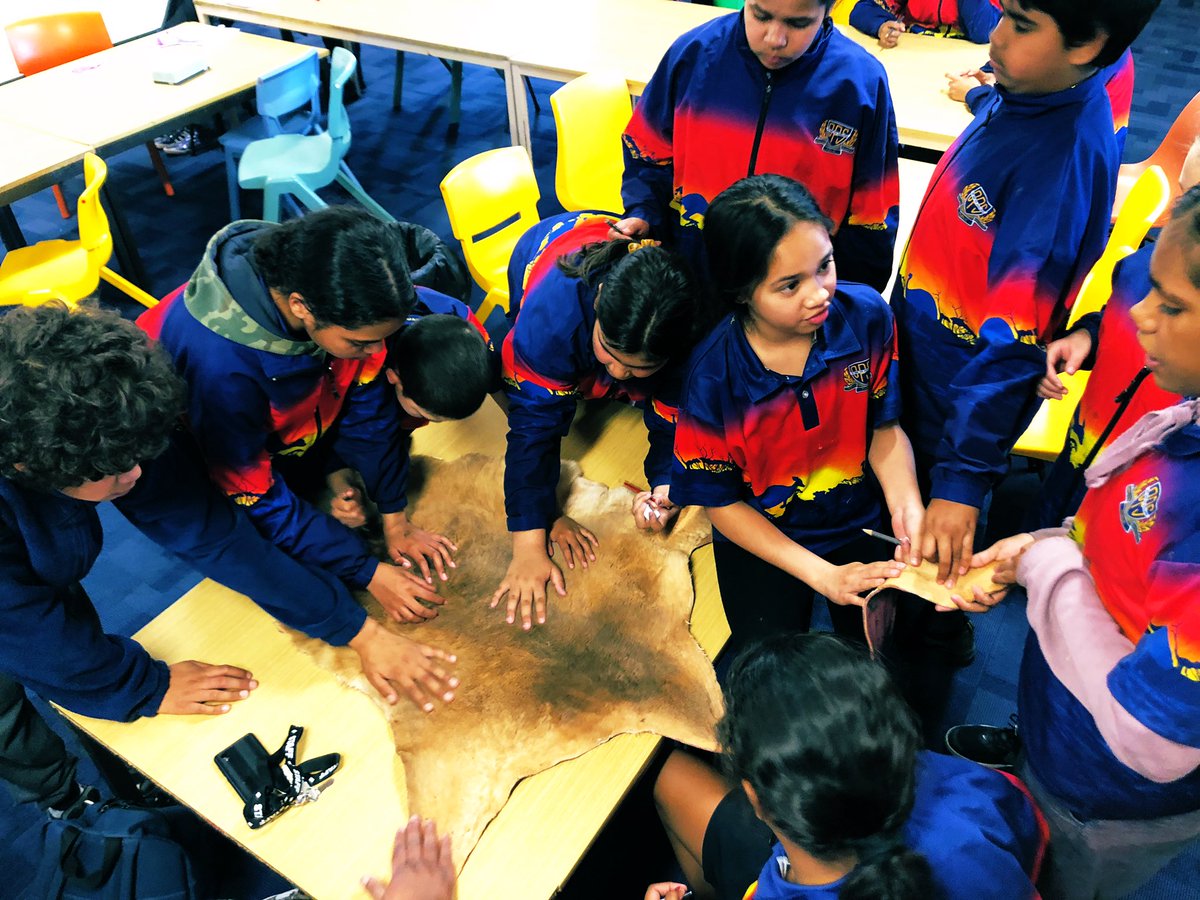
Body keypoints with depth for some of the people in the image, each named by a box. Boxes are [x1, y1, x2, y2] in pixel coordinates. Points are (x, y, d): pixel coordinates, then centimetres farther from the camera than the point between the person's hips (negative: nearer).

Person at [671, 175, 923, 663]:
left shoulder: (867, 316, -19)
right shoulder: (712, 377, -27)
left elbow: (884, 426, -3)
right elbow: (721, 502, -14)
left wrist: (906, 505, -21)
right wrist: (821, 574, -18)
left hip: (862, 524, 2)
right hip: (761, 536, -2)